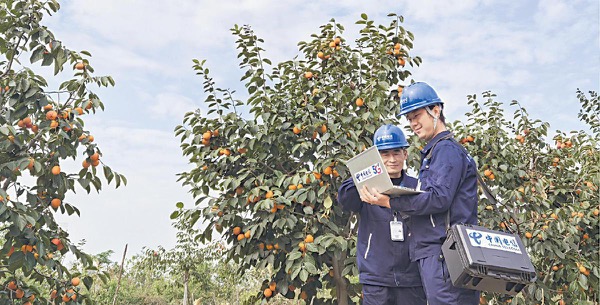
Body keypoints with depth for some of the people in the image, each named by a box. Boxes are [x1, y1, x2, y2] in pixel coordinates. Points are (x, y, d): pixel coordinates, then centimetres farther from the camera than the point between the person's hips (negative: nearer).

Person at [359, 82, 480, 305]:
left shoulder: (446, 149, -7)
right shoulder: (433, 152, 24)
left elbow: (439, 198, -18)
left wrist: (390, 202, -18)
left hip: (443, 253, -10)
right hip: (432, 253, 10)